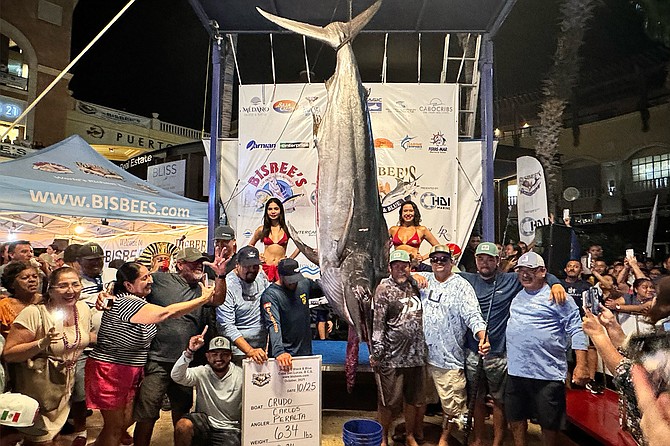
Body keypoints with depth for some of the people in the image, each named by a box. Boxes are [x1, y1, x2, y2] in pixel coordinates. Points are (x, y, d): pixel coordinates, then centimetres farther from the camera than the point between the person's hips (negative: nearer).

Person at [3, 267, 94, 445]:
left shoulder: (83, 308, -6)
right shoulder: (34, 313, -24)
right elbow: (8, 354, -21)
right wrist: (42, 343, -35)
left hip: (67, 383, 5)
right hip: (38, 388, -5)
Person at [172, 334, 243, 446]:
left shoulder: (241, 375, -7)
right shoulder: (202, 373, -4)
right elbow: (176, 376, -20)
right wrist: (189, 351, -33)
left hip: (228, 429, -1)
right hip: (204, 423, 1)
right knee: (183, 425, -27)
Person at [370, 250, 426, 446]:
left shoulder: (414, 284, 8)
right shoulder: (384, 288, -6)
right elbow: (378, 322, -10)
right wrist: (376, 352, -13)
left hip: (416, 354, 5)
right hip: (392, 356, -5)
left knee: (414, 400, 16)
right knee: (389, 402, 6)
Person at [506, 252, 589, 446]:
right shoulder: (517, 296, 11)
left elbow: (576, 331, -10)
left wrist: (581, 365, -16)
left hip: (547, 373, -6)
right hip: (516, 370, 6)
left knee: (549, 423, 9)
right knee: (515, 417, 17)